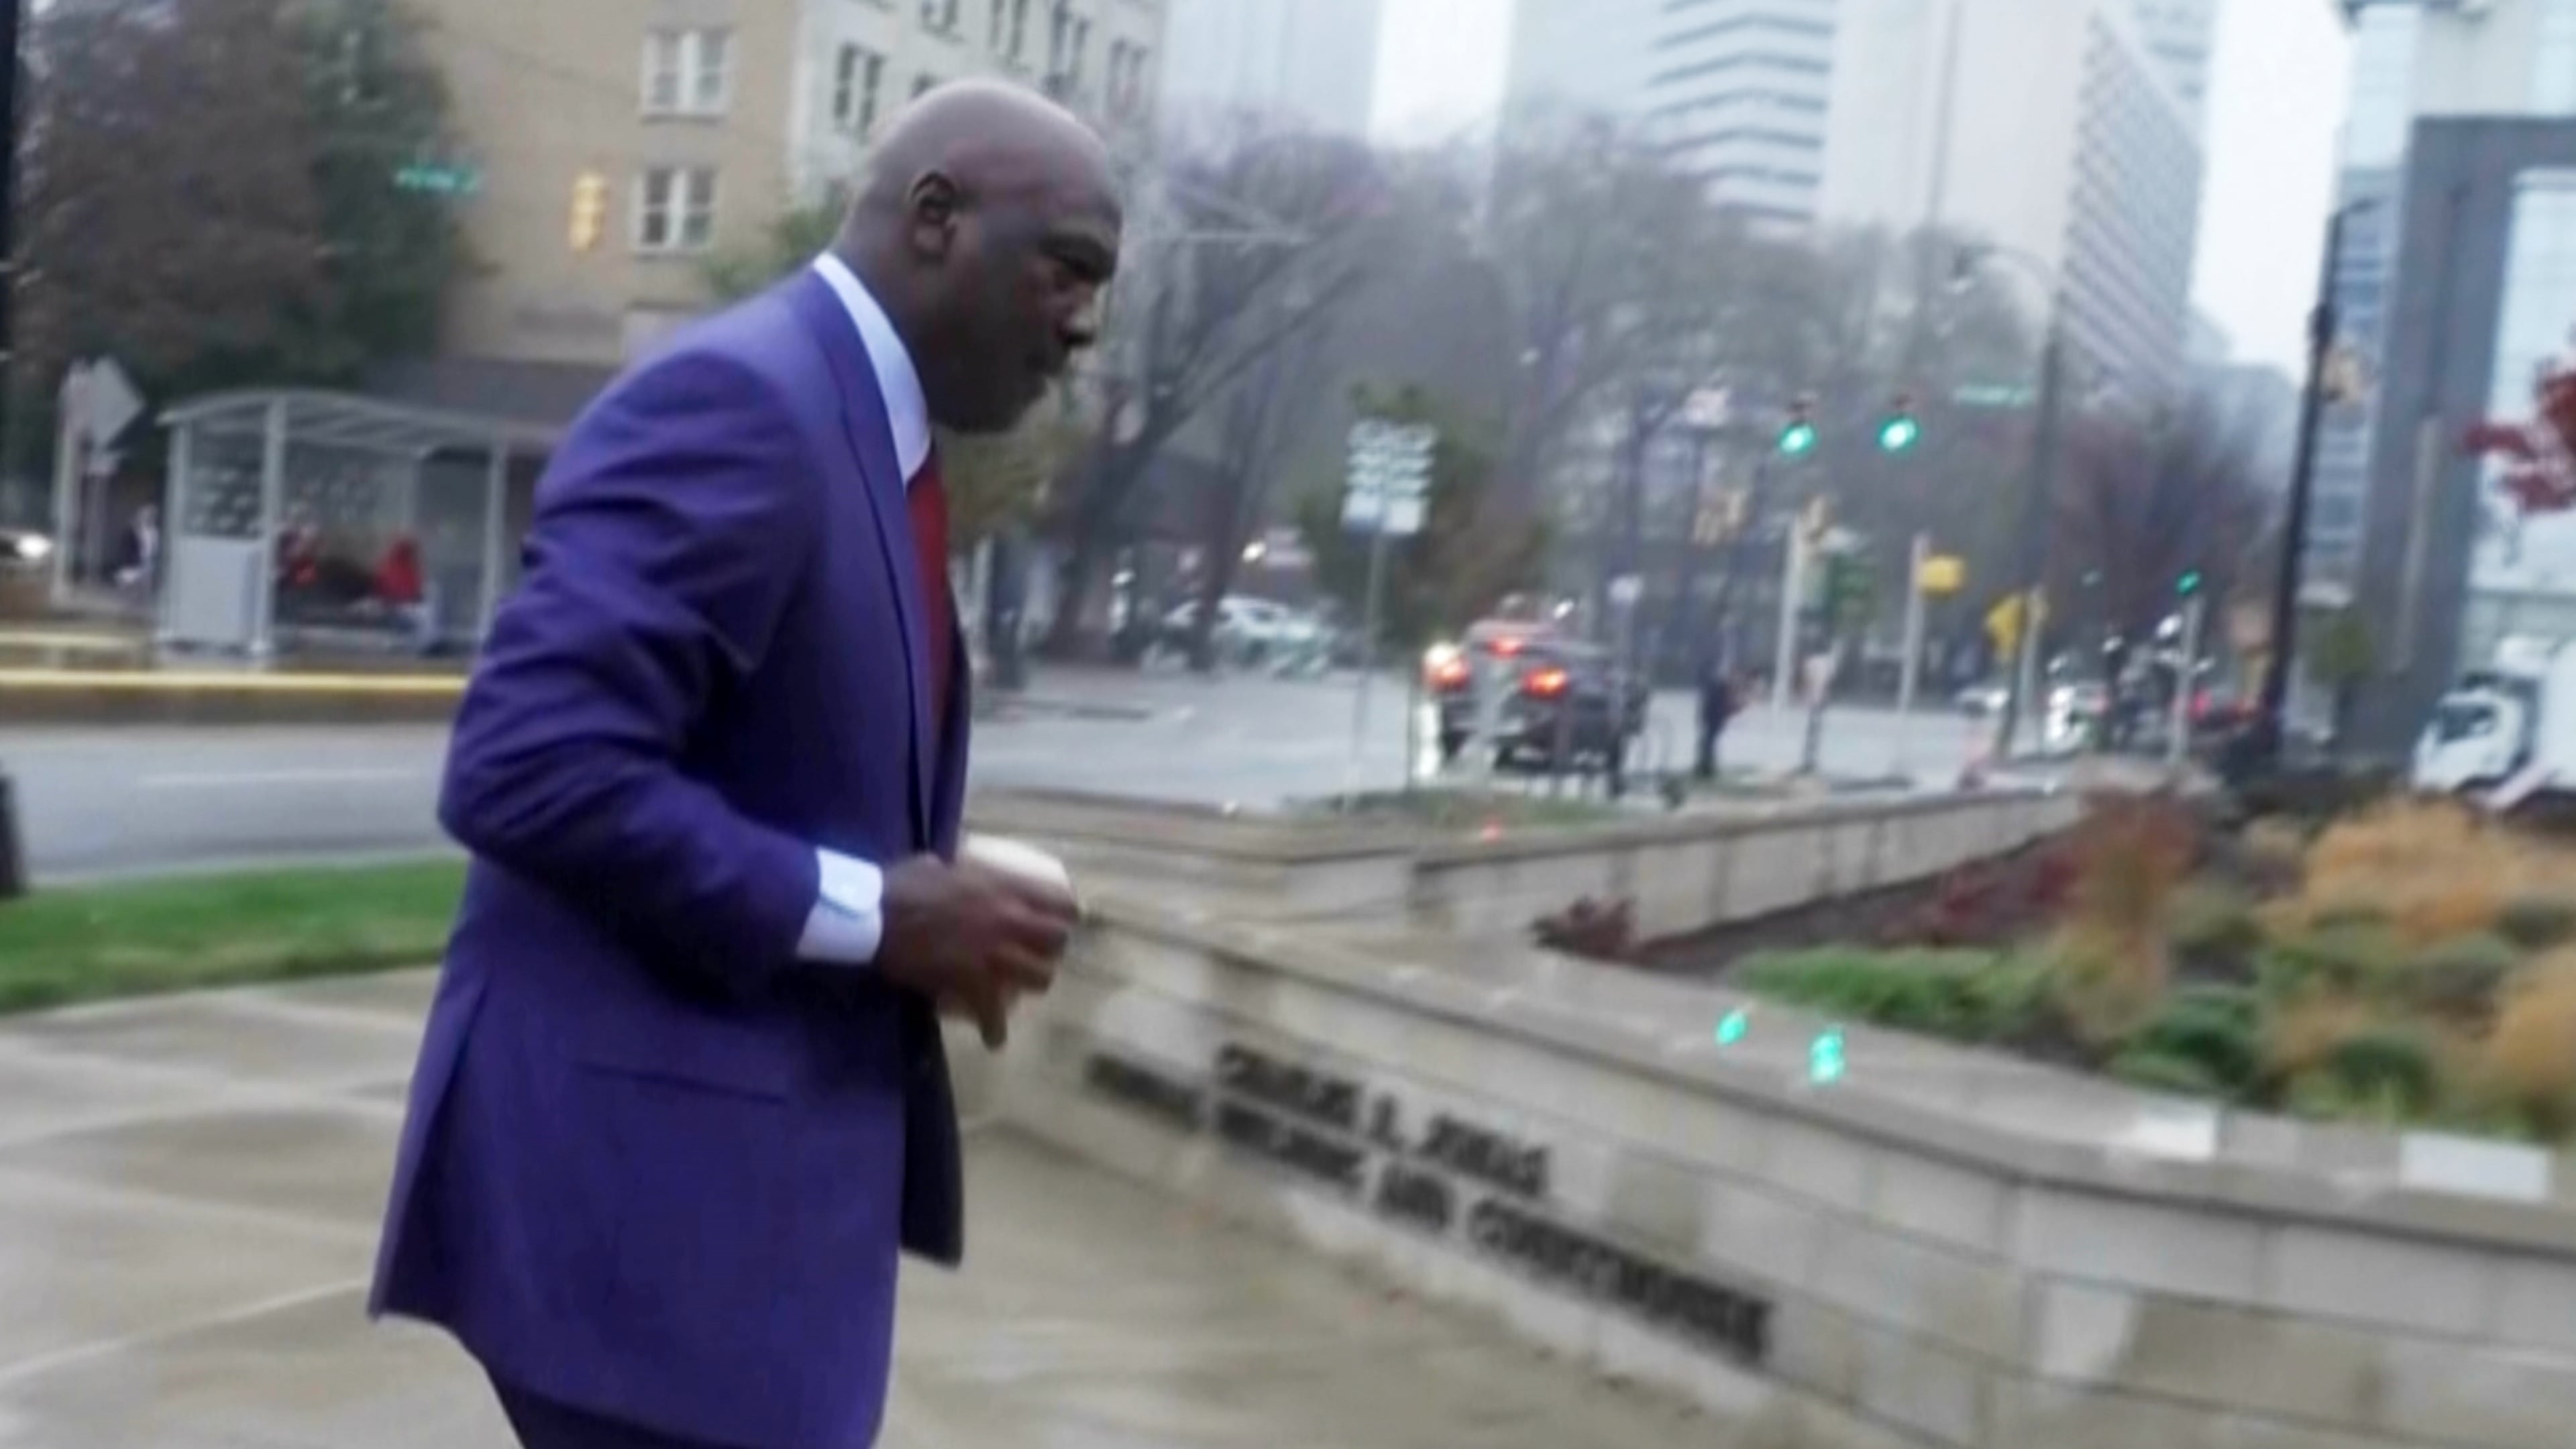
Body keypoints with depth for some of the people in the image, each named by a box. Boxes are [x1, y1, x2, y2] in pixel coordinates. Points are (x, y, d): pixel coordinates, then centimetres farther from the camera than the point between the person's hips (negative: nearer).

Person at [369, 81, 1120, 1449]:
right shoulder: (739, 402, -16)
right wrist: (872, 915, -20)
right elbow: (526, 770, -25)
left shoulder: (866, 431, 14)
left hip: (756, 1159, 10)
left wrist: (928, 915, 3)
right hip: (647, 1171, -10)